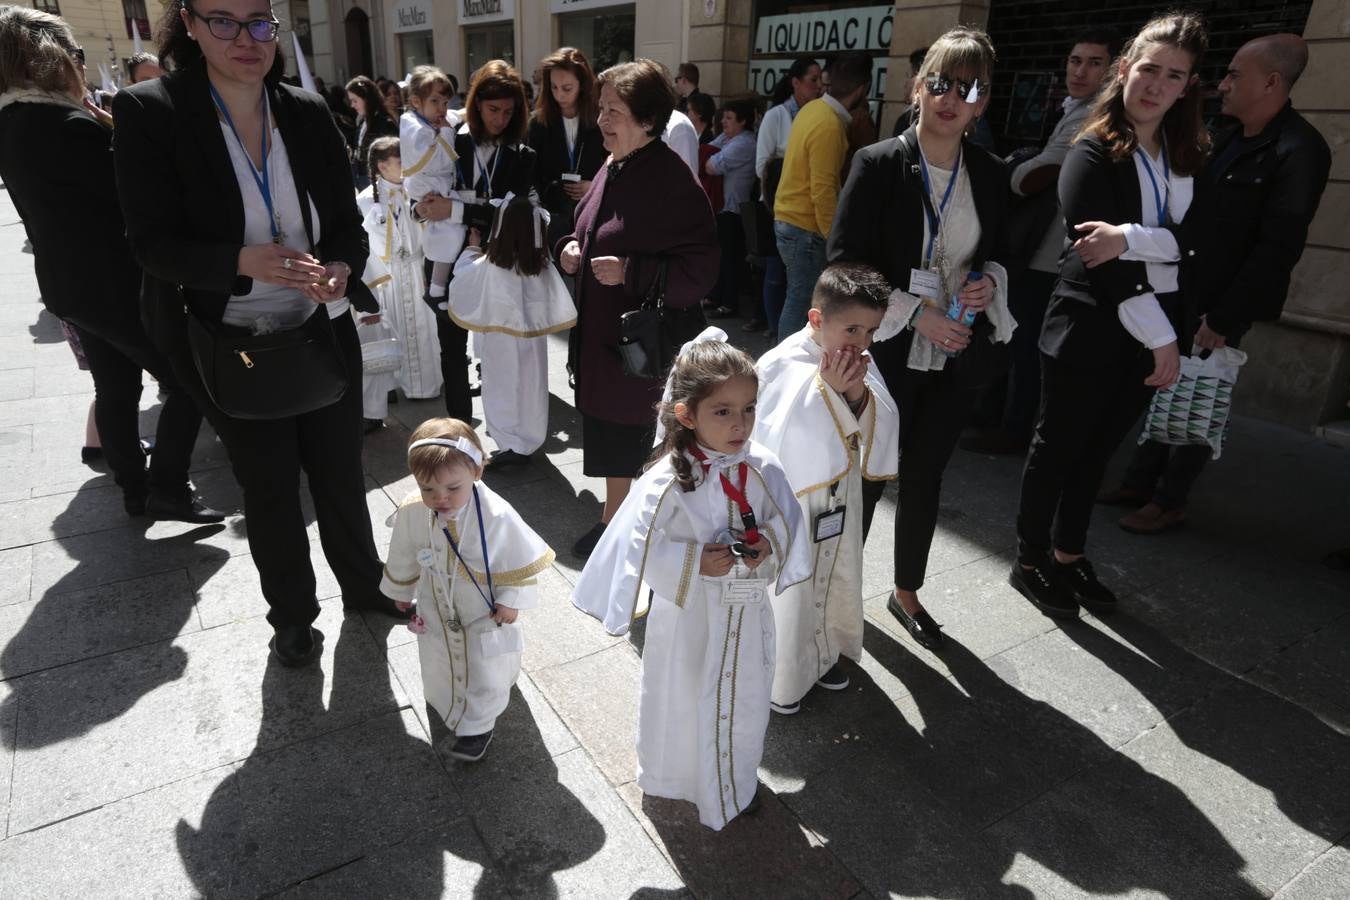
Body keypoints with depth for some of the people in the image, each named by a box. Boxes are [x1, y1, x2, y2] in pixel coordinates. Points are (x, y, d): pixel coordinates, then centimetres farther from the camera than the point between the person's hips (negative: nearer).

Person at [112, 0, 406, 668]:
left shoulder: (308, 114, -1)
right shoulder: (149, 113, -9)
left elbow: (348, 224, 2)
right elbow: (153, 242, -13)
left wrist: (341, 269, -20)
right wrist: (244, 261, -30)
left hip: (324, 335, 2)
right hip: (231, 346, -2)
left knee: (340, 471, 15)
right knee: (269, 486, 13)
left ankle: (362, 585, 39)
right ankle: (292, 616, 35)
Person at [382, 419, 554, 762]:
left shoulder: (495, 515, -35)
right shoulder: (411, 513, -23)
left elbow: (520, 558, -19)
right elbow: (403, 557, -2)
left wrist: (510, 600, -13)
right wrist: (401, 590, 12)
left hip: (485, 614, -4)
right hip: (436, 611, 4)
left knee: (485, 673, 16)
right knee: (438, 665, 28)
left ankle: (478, 726, 40)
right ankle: (444, 704, 59)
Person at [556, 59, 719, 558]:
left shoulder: (672, 180, -18)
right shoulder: (613, 170, 10)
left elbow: (698, 272, -21)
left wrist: (629, 272, -23)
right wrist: (571, 247, 4)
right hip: (602, 337, 9)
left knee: (630, 450, 3)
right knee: (609, 440, 18)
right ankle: (613, 519, 36)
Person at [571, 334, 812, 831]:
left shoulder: (763, 468, -13)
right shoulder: (667, 482, -26)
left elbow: (788, 519, 0)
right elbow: (637, 547, -22)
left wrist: (769, 542, -20)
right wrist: (695, 563, -28)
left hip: (747, 612, 4)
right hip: (689, 615, -4)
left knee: (745, 700, 25)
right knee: (682, 702, 20)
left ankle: (735, 782, 55)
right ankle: (670, 777, 51)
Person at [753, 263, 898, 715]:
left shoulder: (858, 365, -4)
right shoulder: (779, 367, -23)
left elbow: (881, 426, -7)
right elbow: (778, 437, -30)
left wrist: (859, 393, -26)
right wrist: (826, 387, -31)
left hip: (839, 496, 7)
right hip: (786, 502, -6)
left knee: (836, 575, 23)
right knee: (785, 588, 7)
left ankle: (824, 653, 48)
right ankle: (778, 676, 31)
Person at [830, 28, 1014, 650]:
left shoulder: (990, 174, 4)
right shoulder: (878, 164, -9)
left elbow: (996, 253, 16)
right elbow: (843, 262, -12)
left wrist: (990, 282, -7)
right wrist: (915, 312, -18)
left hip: (957, 358, 4)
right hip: (887, 354, -4)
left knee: (925, 477, 16)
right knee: (866, 476, 8)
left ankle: (907, 592, 36)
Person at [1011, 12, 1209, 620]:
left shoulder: (1189, 158, 9)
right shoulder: (1093, 156, -10)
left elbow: (1198, 240, -4)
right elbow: (1104, 262, -17)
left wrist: (1134, 237, -23)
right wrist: (1160, 338, -16)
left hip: (1149, 334, 6)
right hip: (1089, 332, -6)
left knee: (1097, 449, 16)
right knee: (1058, 448, 6)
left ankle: (1069, 554, 31)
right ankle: (1030, 562, 21)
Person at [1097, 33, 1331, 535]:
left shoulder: (1299, 150, -14)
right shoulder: (1229, 139, 12)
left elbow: (1278, 248, -18)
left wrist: (1223, 318, -19)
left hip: (1219, 304, -7)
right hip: (1178, 291, 7)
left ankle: (1170, 503, 12)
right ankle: (1140, 484, 22)